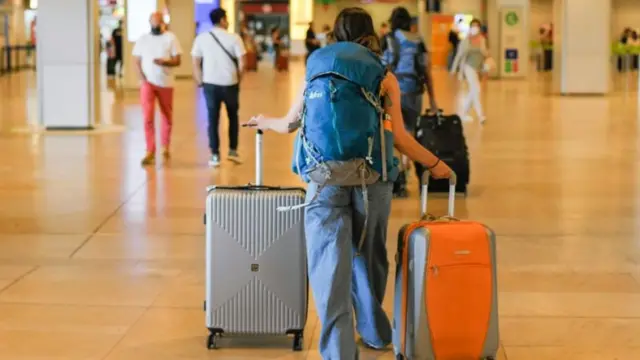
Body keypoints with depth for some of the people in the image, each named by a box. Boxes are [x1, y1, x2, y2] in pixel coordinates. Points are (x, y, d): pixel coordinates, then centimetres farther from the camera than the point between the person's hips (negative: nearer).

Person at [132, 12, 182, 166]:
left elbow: (177, 61, -4)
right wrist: (142, 78, -9)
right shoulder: (142, 39, 6)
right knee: (148, 117, -12)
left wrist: (164, 62, -23)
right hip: (148, 83, 0)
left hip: (165, 83, 0)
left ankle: (165, 148, 26)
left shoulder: (170, 37, -1)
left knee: (167, 117, 9)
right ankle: (150, 152, -11)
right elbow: (137, 62, 7)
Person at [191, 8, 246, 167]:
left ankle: (215, 155, 5)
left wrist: (200, 81, 9)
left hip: (210, 83, 1)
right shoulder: (234, 38, -5)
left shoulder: (201, 38, 2)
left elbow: (196, 62, 1)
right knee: (233, 116, 18)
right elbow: (241, 63, -8)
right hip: (230, 83, -1)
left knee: (213, 119, 7)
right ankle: (233, 150, 18)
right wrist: (239, 79, 7)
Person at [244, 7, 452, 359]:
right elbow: (399, 136, 2)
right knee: (368, 257, 18)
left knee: (329, 264, -3)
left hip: (324, 178, 0)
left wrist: (265, 122, 45)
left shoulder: (316, 69, 15)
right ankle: (373, 331, 35)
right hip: (372, 178, 0)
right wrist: (435, 164, 16)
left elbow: (290, 124, 24)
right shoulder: (384, 76, 9)